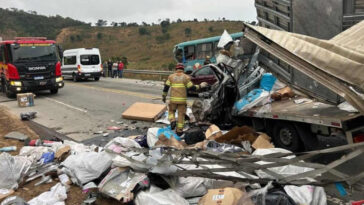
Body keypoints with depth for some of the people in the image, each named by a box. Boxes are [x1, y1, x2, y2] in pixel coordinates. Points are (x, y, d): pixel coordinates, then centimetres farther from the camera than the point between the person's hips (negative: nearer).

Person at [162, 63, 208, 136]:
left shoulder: (171, 76, 6)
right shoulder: (186, 77, 0)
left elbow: (166, 87, 3)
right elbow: (192, 87, -4)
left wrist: (164, 96, 14)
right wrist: (200, 86, 10)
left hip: (173, 99, 1)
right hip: (182, 99, -1)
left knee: (171, 111, 23)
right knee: (181, 114, 8)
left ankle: (172, 121, -4)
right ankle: (179, 130, 11)